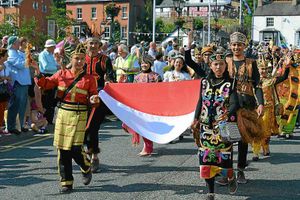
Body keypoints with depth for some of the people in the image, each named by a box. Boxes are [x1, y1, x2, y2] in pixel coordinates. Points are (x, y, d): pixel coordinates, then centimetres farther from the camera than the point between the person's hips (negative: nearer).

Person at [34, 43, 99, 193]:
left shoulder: (89, 78, 2)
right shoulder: (61, 74, 7)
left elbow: (93, 97, 4)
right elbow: (45, 84, 8)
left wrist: (94, 100, -18)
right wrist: (38, 74, -8)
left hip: (79, 115, -3)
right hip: (63, 113, 3)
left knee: (76, 149, -11)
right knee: (62, 150, 4)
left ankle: (86, 169, 24)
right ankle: (66, 182, 16)